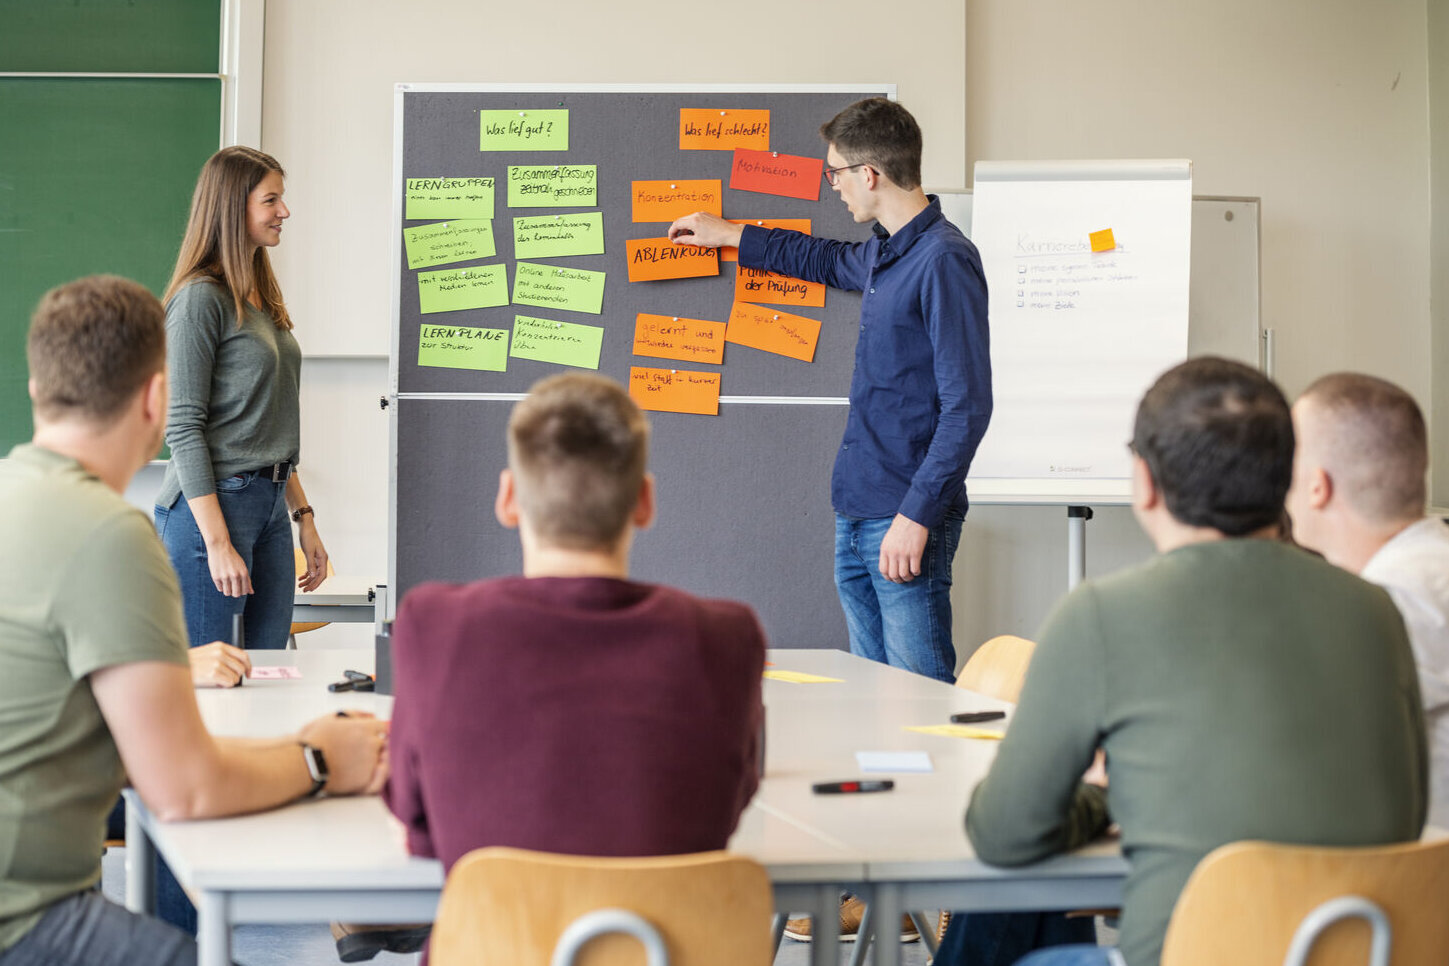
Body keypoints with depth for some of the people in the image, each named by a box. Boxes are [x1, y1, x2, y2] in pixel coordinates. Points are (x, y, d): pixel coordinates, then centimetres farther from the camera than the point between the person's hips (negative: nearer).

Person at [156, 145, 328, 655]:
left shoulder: (262, 297, 16)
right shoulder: (201, 298, -10)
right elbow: (183, 428, -14)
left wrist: (303, 516, 17)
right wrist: (218, 542, -18)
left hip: (271, 506, 8)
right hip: (211, 505, -8)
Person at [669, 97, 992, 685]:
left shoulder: (943, 260, -14)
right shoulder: (881, 253, 15)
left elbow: (966, 406, -18)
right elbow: (829, 262, 41)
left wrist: (916, 515, -21)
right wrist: (729, 236, 48)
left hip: (905, 523, -9)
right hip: (855, 515, 9)